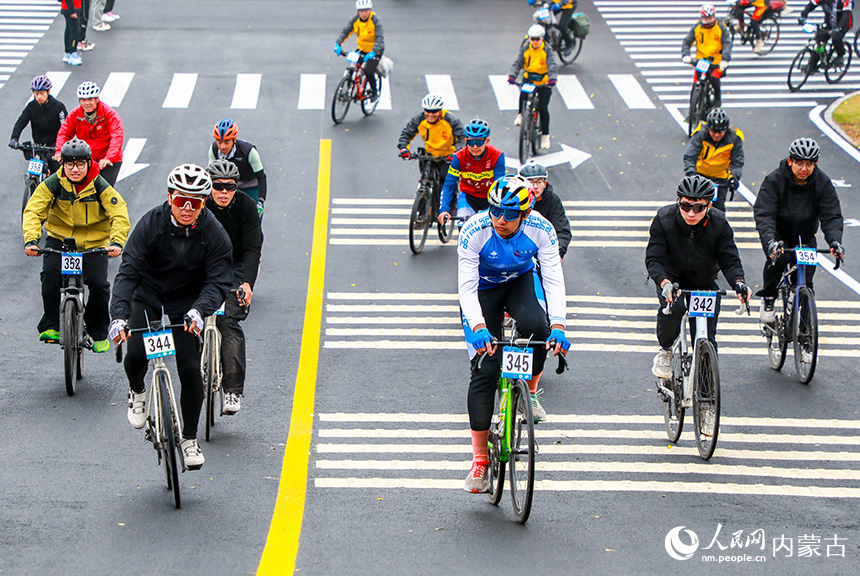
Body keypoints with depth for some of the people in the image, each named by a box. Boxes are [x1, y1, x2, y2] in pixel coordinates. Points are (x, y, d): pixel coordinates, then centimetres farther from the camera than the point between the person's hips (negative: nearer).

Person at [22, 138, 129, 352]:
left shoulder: (100, 186, -14)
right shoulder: (53, 184, -12)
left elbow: (119, 215, -20)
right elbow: (33, 211, -18)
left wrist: (117, 242, -38)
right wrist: (31, 240, -35)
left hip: (94, 243, -1)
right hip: (59, 238, 1)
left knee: (99, 284, -16)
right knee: (50, 276, -23)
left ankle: (99, 333, 7)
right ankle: (51, 326, -8)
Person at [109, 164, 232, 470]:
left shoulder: (215, 235, -18)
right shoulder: (151, 224, -20)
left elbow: (218, 281, -18)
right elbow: (128, 270, -24)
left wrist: (198, 310, -39)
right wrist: (118, 316, -37)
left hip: (187, 304, 0)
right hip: (147, 298, 0)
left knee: (191, 370, -10)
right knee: (136, 353, -23)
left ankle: (189, 439, 10)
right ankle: (137, 393, 14)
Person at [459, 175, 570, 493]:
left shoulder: (541, 230, -26)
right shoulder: (475, 232, -31)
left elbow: (554, 280, -26)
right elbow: (466, 287, -31)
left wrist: (557, 325, -41)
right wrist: (478, 327, -47)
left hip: (521, 281, 1)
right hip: (482, 290, -1)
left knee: (534, 325, -33)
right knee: (485, 368, -11)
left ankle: (530, 390, -3)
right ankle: (479, 459, -2)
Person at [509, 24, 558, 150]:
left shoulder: (547, 50, -11)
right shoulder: (525, 48, -5)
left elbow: (552, 65, -20)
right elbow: (518, 63, -10)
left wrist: (552, 78, -39)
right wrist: (512, 75, -28)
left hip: (544, 83, -2)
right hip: (528, 79, 2)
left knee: (543, 108, -6)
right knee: (523, 94, -29)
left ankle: (545, 135, 9)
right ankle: (521, 114, 2)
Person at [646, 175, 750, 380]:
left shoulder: (719, 224, -17)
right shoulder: (664, 219, -20)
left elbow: (730, 261, -17)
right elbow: (653, 259, -25)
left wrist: (738, 282, -39)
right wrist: (665, 283, -45)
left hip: (705, 285, 1)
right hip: (673, 280, -1)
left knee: (707, 341, -6)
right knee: (673, 308, -34)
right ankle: (665, 350, -6)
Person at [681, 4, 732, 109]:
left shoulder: (721, 28, -4)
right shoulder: (696, 28, 1)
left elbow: (727, 44, -10)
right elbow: (686, 42, 0)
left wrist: (725, 59, -26)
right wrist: (686, 55, -19)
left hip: (717, 62, -2)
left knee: (714, 78, -27)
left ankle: (717, 98, 2)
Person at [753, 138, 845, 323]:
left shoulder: (823, 183, -13)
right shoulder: (774, 180, -20)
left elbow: (831, 216, -18)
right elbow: (763, 214, -29)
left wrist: (835, 241, -38)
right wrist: (770, 241, -47)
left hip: (805, 235, 3)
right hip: (778, 233, -2)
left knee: (807, 270, -14)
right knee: (778, 257, -31)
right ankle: (768, 299, -9)